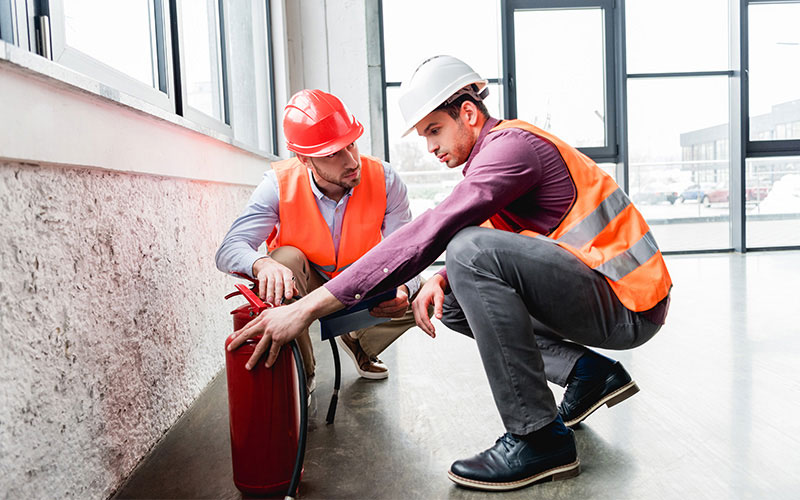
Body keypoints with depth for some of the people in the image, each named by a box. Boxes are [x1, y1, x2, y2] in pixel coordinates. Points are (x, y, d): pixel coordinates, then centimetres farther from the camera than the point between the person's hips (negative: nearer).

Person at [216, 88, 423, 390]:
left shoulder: (384, 179, -22)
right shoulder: (280, 184, -24)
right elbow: (228, 251, -29)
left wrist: (401, 290, -46)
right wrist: (262, 264, -54)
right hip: (306, 288, -1)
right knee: (286, 258, -33)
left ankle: (357, 342, 12)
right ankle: (302, 372, -10)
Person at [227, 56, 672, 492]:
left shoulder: (513, 144, -16)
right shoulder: (501, 149, 15)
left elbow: (430, 233, -27)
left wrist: (311, 306, -28)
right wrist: (440, 281, -7)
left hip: (629, 306, -9)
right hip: (601, 296, 9)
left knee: (473, 251, -28)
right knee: (453, 301, 11)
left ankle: (539, 438, -17)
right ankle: (589, 372, 11)